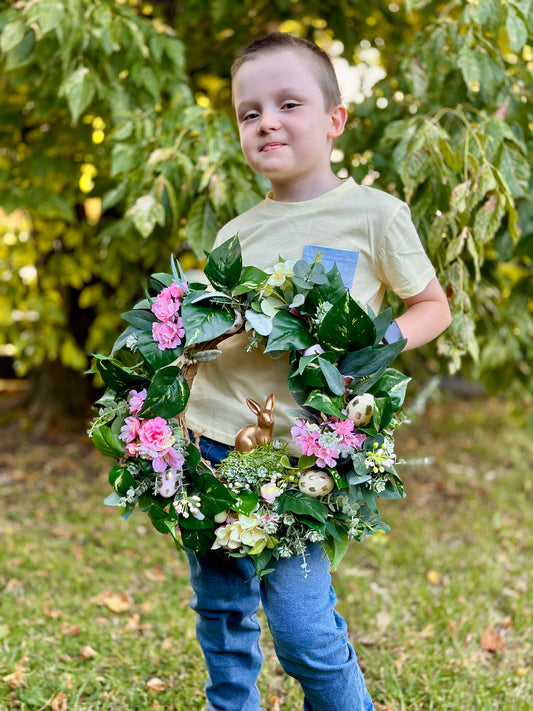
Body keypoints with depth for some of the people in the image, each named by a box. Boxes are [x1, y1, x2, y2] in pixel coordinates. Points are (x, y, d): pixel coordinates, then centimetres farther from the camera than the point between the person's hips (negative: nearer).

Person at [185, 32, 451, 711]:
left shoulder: (372, 213, -3)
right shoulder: (235, 233, 9)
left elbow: (433, 305, 6)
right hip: (211, 444, 5)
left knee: (302, 630, -5)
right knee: (220, 616, 15)